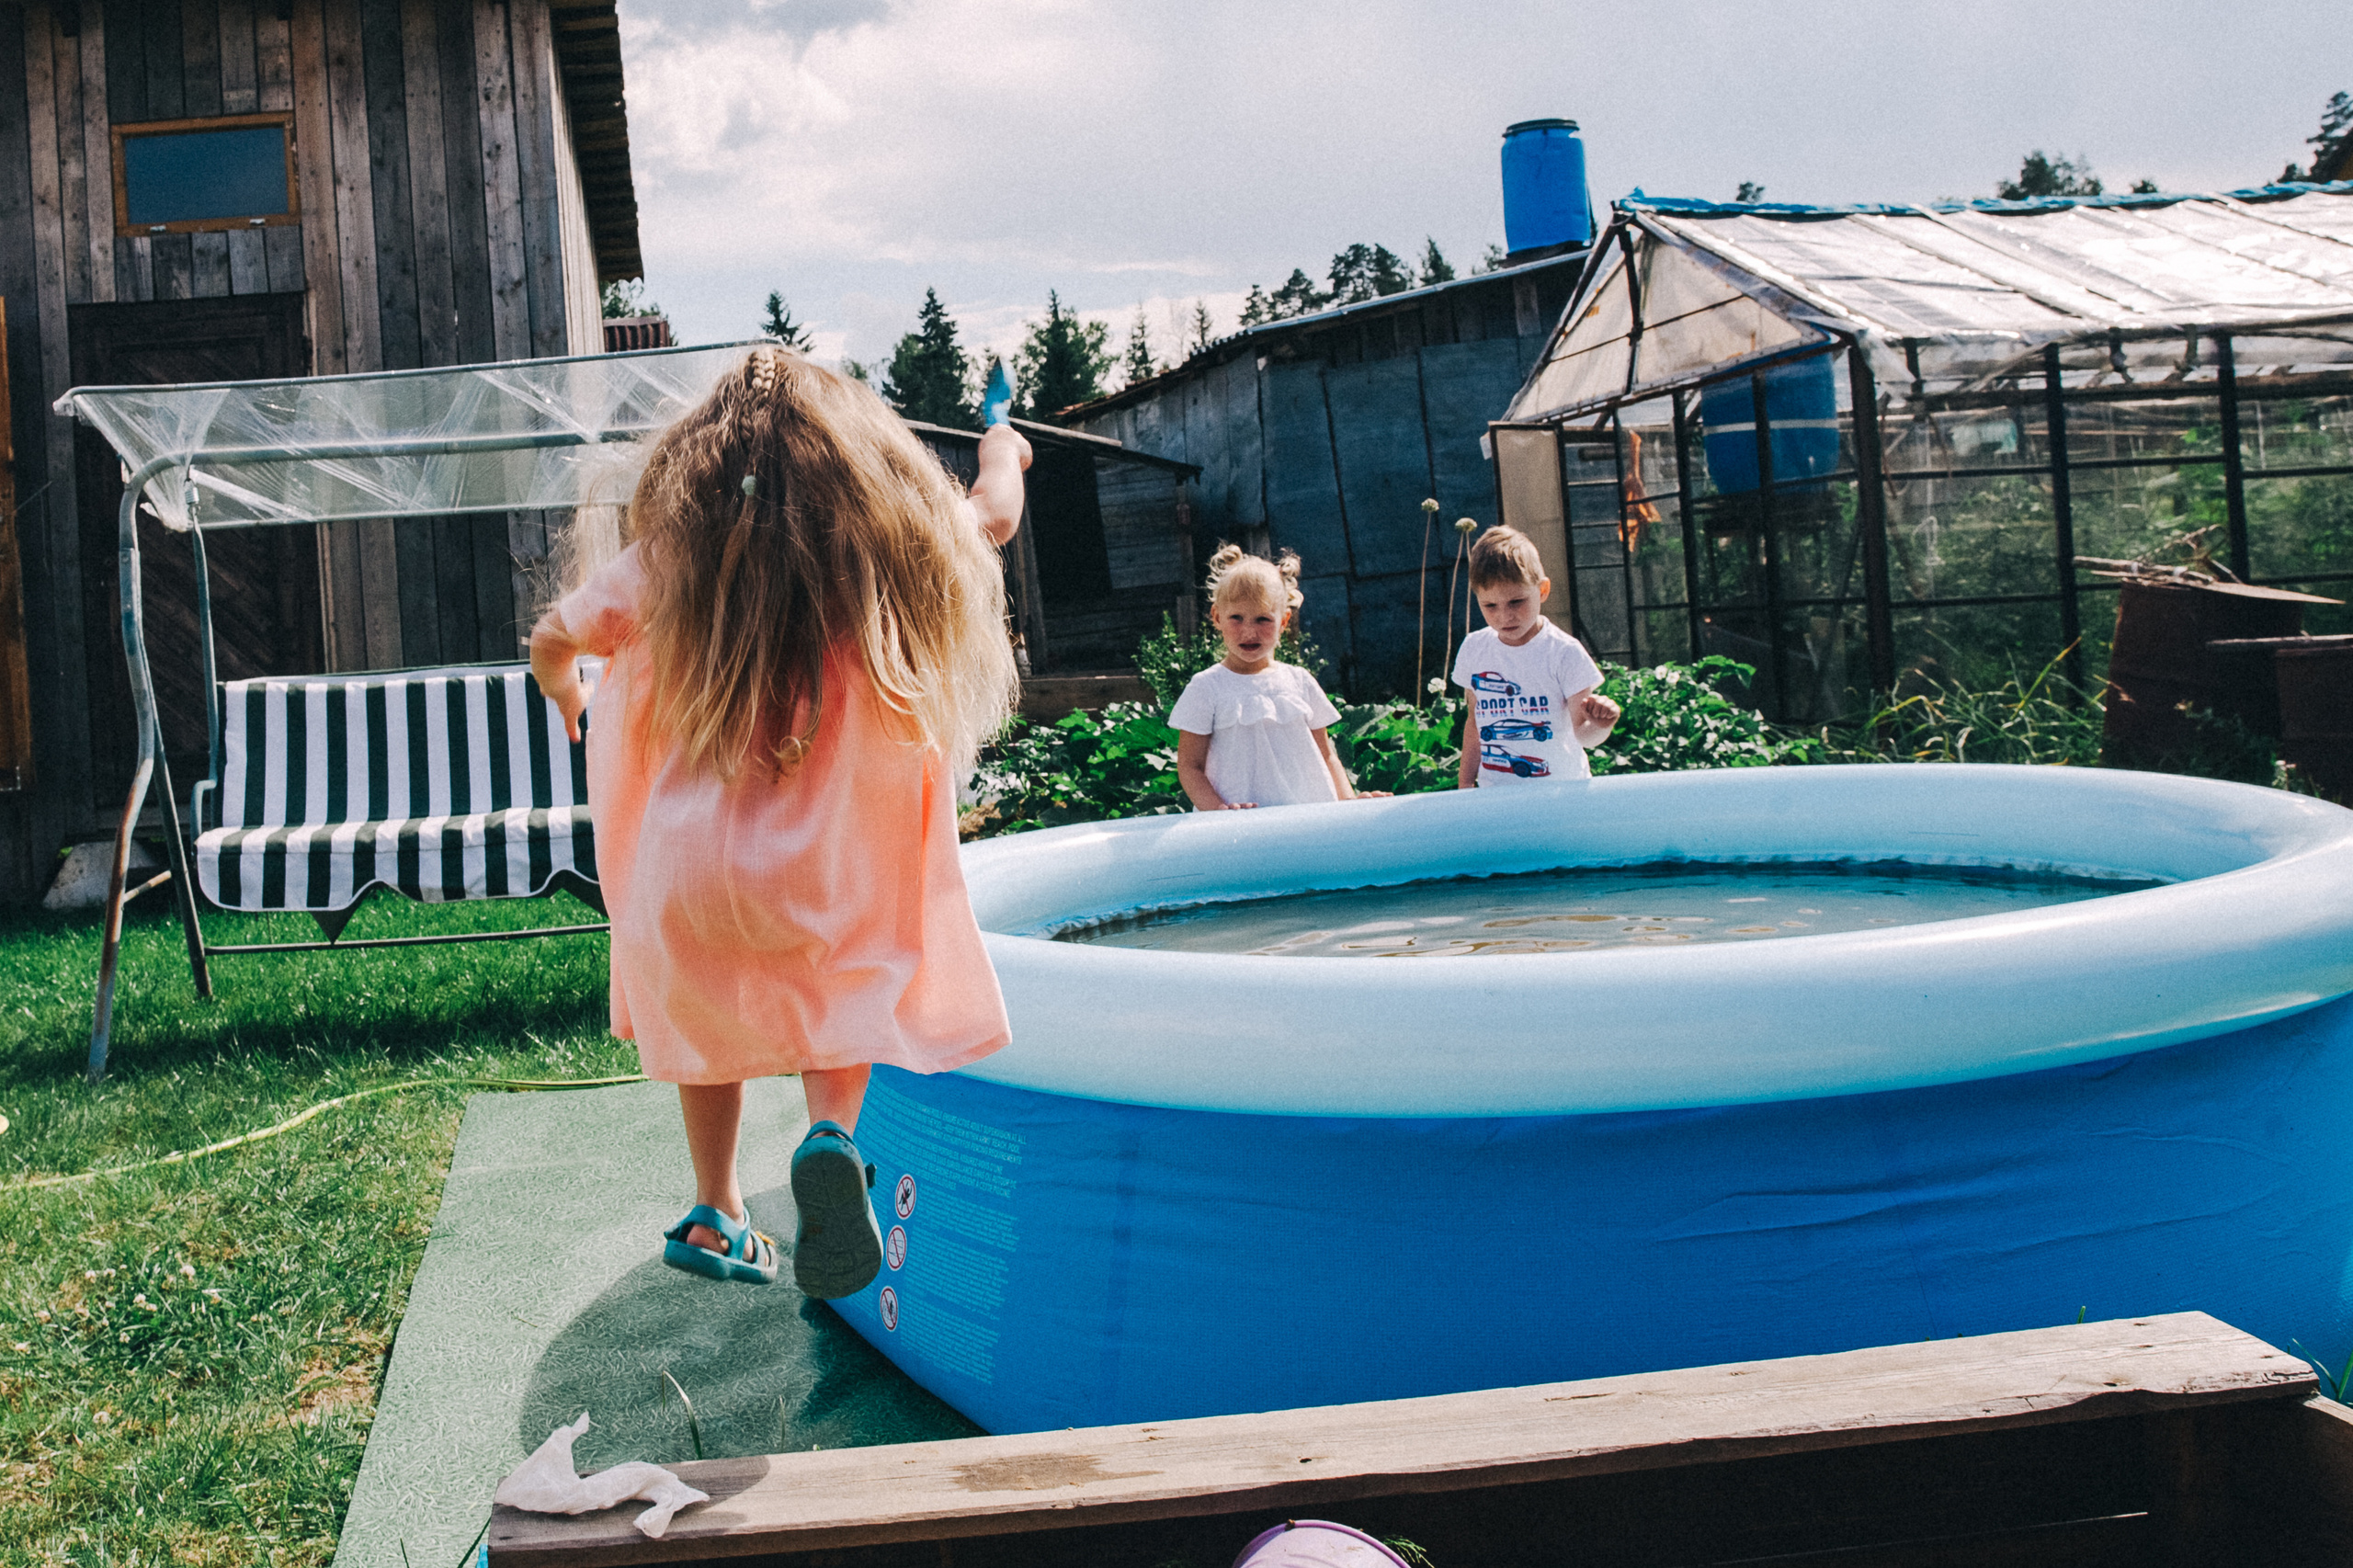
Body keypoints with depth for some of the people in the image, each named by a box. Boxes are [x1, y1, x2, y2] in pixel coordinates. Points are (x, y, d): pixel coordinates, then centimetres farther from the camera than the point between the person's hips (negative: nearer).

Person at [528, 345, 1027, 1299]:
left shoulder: (669, 557, -3)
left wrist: (561, 688, 34)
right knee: (842, 1001, 23)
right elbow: (994, 518, 18)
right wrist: (1002, 452, 41)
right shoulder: (892, 548, -3)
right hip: (830, 877, -1)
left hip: (690, 867, 1)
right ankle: (830, 1133, -7)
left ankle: (714, 1219, 35)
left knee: (708, 1021, 26)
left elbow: (551, 641, 10)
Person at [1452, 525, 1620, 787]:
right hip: (1495, 794, 1)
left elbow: (1581, 734, -13)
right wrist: (1466, 783, 12)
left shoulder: (1564, 652, -11)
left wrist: (1599, 726, -34)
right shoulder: (1473, 649, 1)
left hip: (1560, 789, -1)